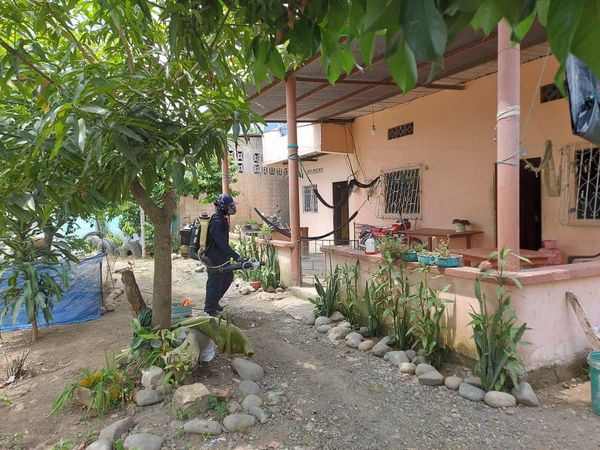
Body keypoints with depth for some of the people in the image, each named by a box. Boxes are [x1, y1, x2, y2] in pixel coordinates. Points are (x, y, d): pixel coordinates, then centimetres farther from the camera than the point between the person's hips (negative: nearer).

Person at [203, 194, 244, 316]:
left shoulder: (222, 220, 10)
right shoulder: (216, 222, -23)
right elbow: (222, 244, -28)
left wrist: (230, 254, 21)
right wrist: (236, 256, -28)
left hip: (222, 257, 10)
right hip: (214, 258, -10)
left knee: (228, 277, 19)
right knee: (215, 283, 0)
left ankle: (213, 302, 32)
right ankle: (209, 310, 14)